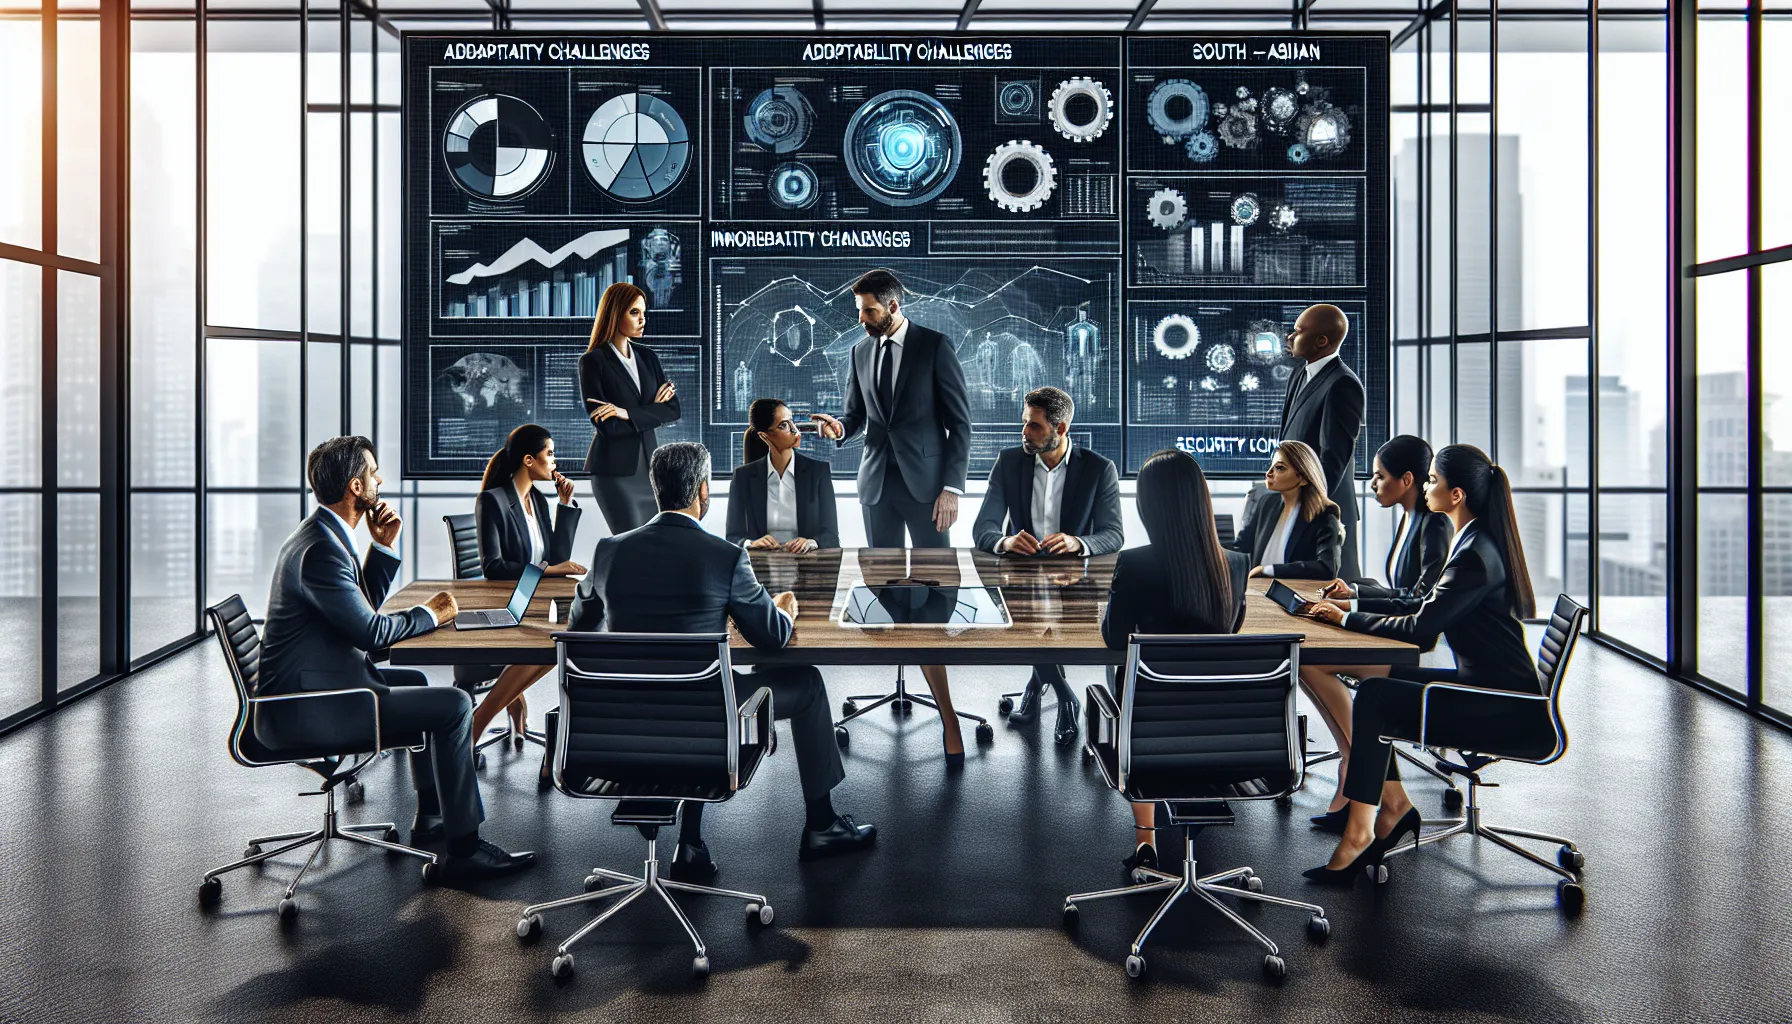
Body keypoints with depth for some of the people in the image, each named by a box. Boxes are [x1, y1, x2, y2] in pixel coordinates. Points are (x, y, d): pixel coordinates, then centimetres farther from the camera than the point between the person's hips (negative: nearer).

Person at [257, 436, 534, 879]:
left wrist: (384, 547, 8)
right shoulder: (321, 549, -22)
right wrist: (429, 614, -5)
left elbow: (362, 607, 19)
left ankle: (431, 815, 38)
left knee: (417, 681, 30)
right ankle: (464, 848, -7)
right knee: (453, 704, -14)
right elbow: (370, 630, -21)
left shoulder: (320, 535, 12)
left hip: (307, 688, 12)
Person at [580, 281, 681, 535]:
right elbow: (606, 426, -13)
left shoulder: (647, 357, 11)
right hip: (615, 469, -5)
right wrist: (651, 409, -5)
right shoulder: (592, 362, -6)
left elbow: (673, 410, 1)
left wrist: (628, 413, -13)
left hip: (649, 464, 5)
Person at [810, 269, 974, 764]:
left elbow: (960, 422, -5)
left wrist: (952, 487, -13)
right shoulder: (862, 351, 11)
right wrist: (838, 427, -7)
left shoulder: (935, 346, -4)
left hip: (925, 481, -5)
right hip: (876, 481, 5)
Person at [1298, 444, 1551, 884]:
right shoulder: (1474, 542, 11)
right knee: (1375, 683, 3)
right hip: (1487, 686, 10)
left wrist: (1348, 618, -12)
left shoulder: (1475, 554, -21)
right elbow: (1422, 605, 17)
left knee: (1374, 697, -18)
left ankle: (1359, 832, -12)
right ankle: (1393, 804, 7)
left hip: (1506, 710, -10)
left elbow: (1420, 628, -21)